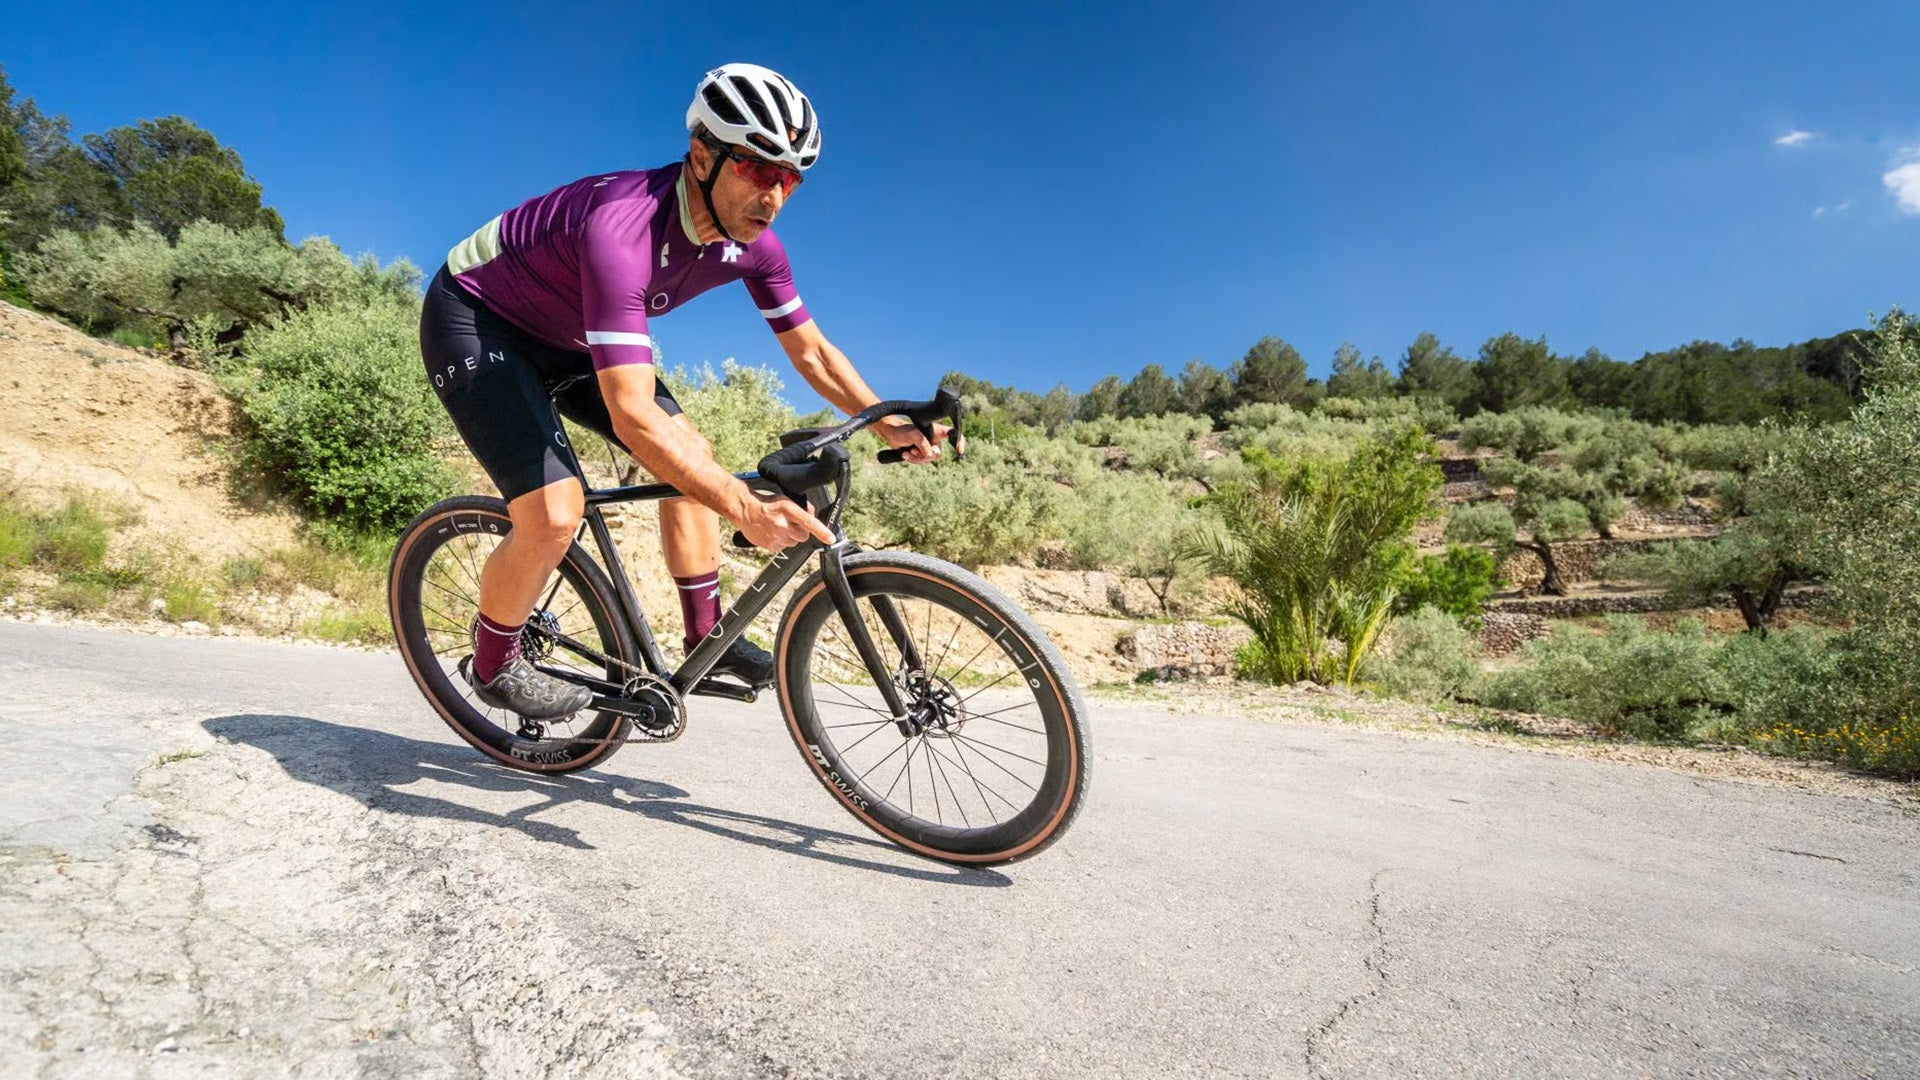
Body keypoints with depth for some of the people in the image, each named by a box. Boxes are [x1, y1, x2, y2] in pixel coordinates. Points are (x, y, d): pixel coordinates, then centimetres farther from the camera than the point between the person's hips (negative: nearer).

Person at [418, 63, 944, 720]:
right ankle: (492, 665, 7)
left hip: (562, 337, 8)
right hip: (472, 321, -8)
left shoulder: (752, 242, -15)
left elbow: (812, 351, -2)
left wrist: (888, 422, -13)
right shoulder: (622, 228, -39)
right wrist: (744, 506, -51)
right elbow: (632, 416, -44)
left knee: (690, 453, -1)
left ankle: (705, 639, 11)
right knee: (555, 514, -23)